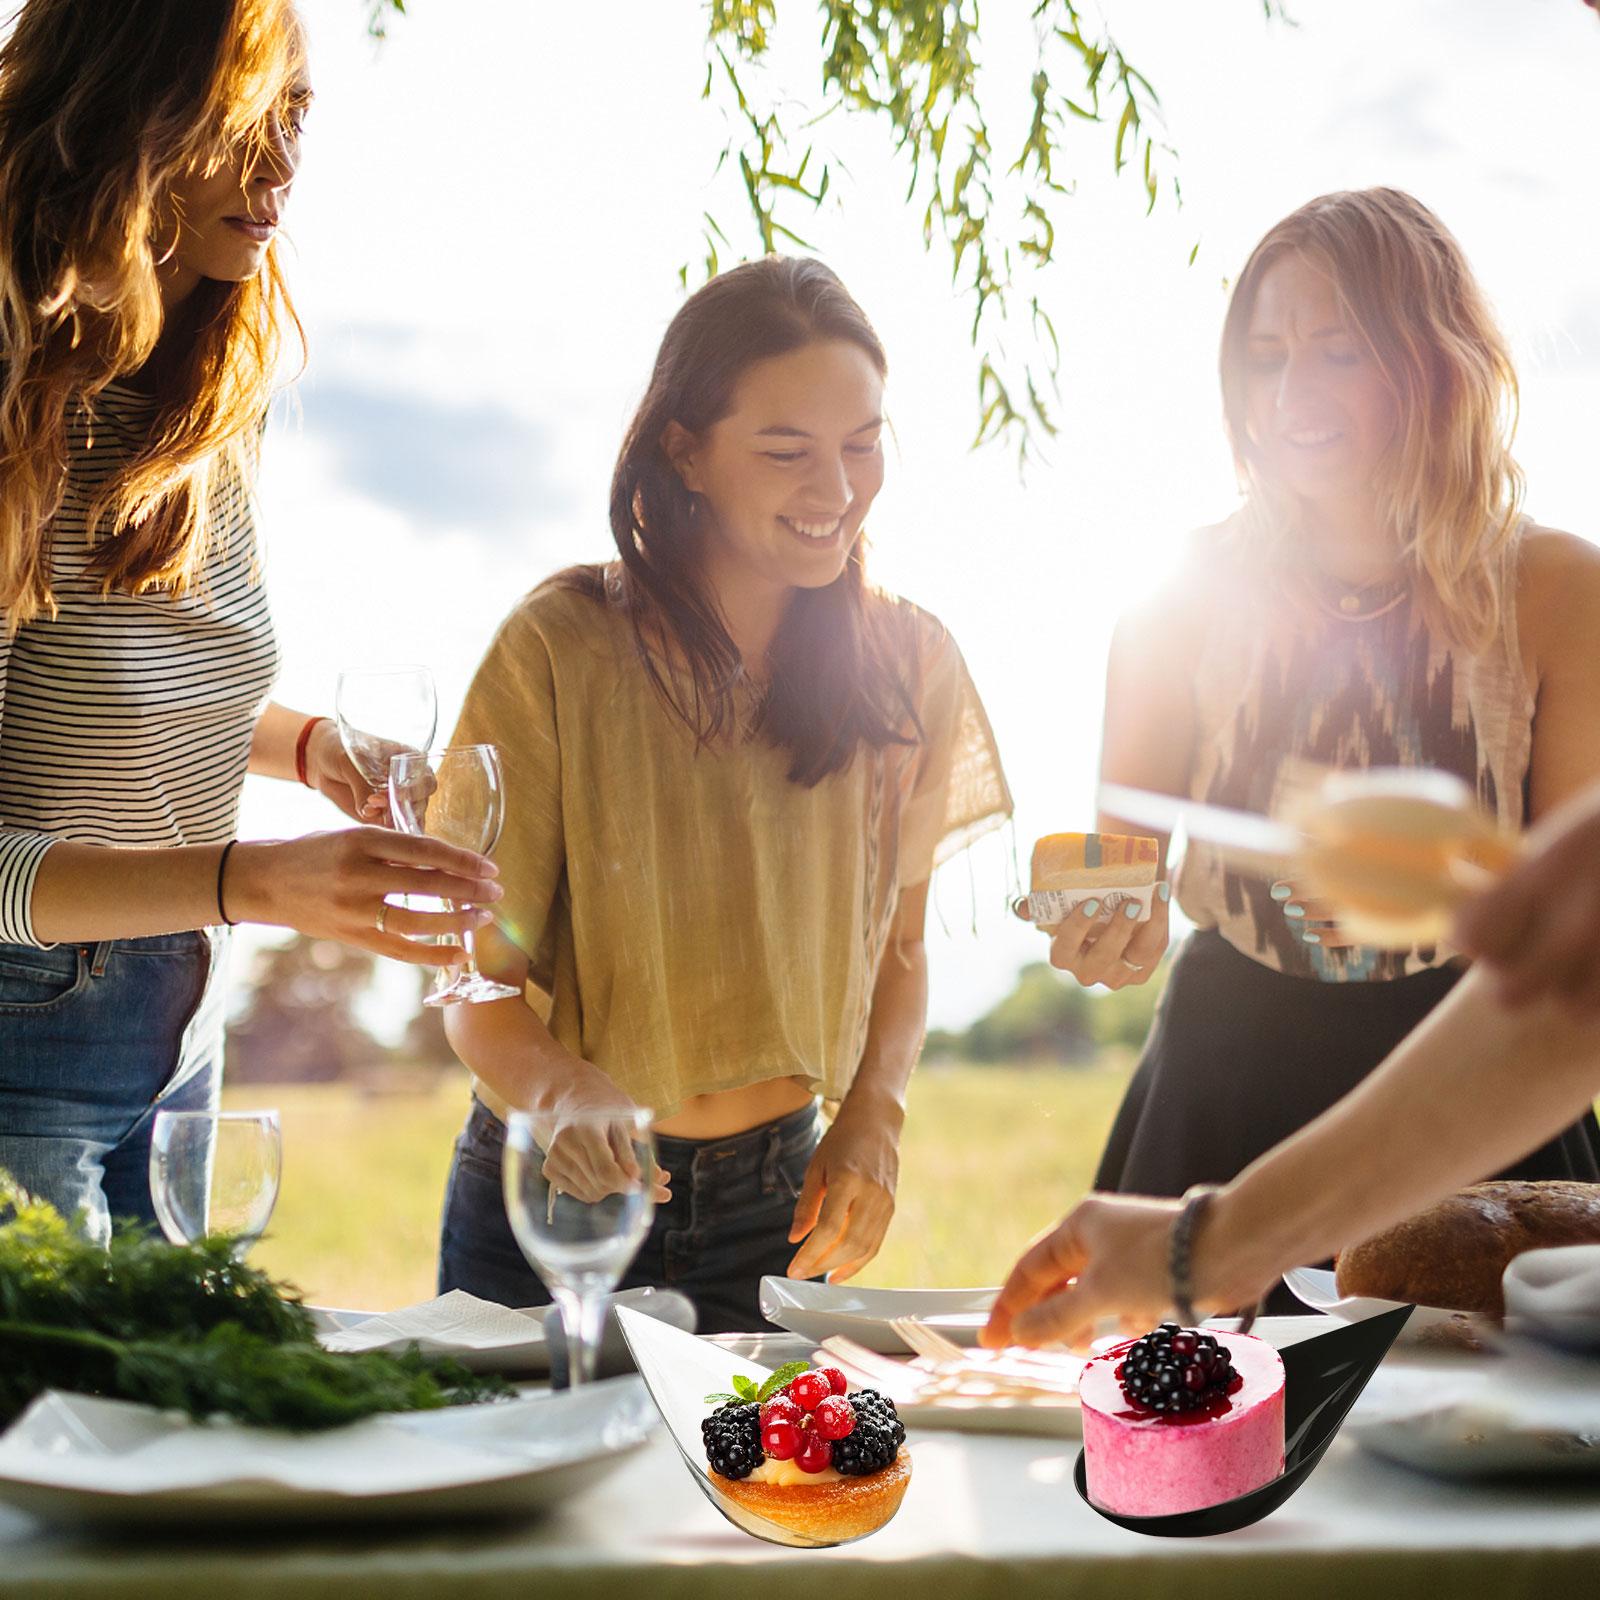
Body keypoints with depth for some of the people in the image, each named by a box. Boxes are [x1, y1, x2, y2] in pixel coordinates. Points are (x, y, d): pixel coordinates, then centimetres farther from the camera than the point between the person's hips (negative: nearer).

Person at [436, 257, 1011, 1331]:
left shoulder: (910, 666, -3)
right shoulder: (559, 649, -15)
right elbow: (479, 982, -13)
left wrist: (873, 1119, -8)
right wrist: (562, 1093, -33)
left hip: (775, 1203, 3)